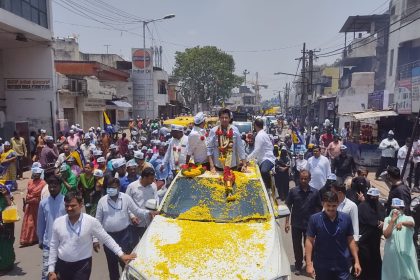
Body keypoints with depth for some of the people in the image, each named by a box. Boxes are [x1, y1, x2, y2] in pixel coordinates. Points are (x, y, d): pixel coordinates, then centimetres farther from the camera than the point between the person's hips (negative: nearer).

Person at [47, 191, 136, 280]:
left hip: (82, 266, -3)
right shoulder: (58, 222, -4)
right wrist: (51, 270, 3)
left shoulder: (91, 221, -14)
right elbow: (53, 246, 4)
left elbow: (106, 239, -9)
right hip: (61, 265, 4)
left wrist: (121, 254, -15)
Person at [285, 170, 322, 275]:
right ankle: (298, 266, 30)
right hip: (296, 224, 0)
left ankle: (309, 265, 35)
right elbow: (288, 207, -1)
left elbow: (318, 208, 2)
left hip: (310, 224, 0)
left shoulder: (315, 192, -6)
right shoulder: (293, 191, -7)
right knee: (297, 246, 12)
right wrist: (287, 222, -4)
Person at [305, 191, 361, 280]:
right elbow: (309, 241, -7)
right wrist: (309, 263, -11)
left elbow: (350, 240, 5)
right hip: (322, 265, -1)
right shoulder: (315, 219, -10)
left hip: (342, 265, 1)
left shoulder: (346, 218, -4)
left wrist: (356, 261, 3)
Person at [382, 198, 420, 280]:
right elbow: (386, 235, -10)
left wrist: (401, 223, -46)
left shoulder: (408, 218, 1)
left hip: (406, 252, -1)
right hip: (392, 253, 1)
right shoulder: (387, 219, 3)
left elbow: (412, 224, -24)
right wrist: (392, 220, -11)